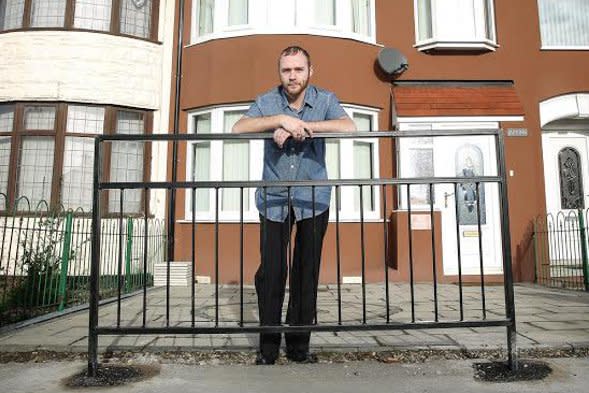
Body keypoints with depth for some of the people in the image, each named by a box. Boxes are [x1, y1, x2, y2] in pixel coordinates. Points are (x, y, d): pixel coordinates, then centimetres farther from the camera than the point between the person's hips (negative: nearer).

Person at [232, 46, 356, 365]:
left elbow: (349, 127, -18)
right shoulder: (267, 101, 1)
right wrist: (281, 120, -25)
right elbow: (238, 128, -15)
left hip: (313, 199, 0)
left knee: (307, 273, 5)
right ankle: (268, 346, 15)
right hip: (274, 198, 0)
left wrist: (301, 126, -23)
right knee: (271, 272, -1)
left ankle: (299, 345, 20)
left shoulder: (325, 99, 1)